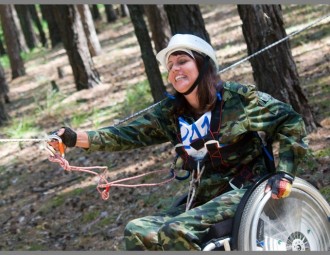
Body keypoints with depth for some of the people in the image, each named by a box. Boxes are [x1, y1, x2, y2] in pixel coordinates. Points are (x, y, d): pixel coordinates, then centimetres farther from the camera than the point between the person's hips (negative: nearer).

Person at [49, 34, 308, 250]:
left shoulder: (237, 97, -9)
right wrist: (76, 138, -11)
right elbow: (129, 134, 0)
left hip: (243, 191, -7)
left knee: (177, 230, -28)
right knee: (137, 231, -9)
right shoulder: (171, 112, 7)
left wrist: (284, 173, -19)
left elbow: (290, 121, -8)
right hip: (203, 198, 7)